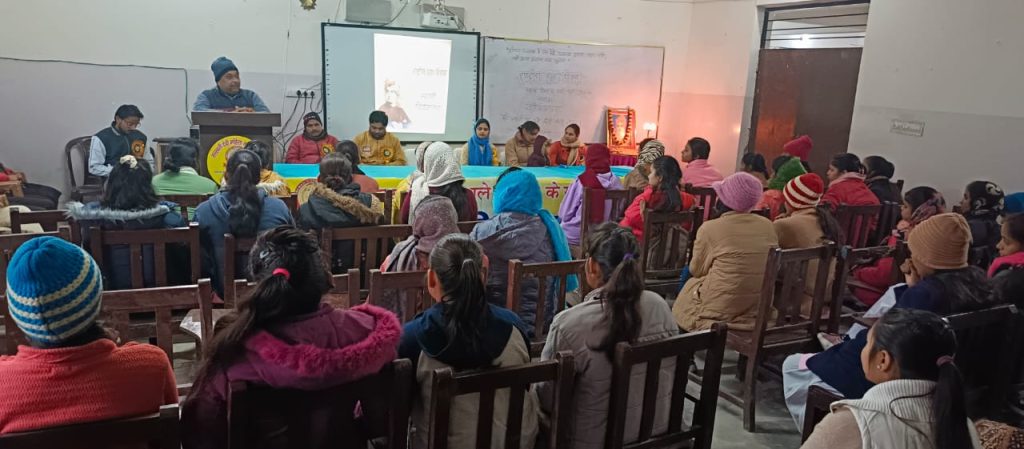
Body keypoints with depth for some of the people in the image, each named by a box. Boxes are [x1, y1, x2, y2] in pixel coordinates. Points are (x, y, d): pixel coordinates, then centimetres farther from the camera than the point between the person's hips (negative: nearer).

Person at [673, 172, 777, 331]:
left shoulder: (710, 228, -15)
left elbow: (696, 270, -1)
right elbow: (753, 265, 11)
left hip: (720, 311, -5)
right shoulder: (768, 226, -1)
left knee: (690, 282, 25)